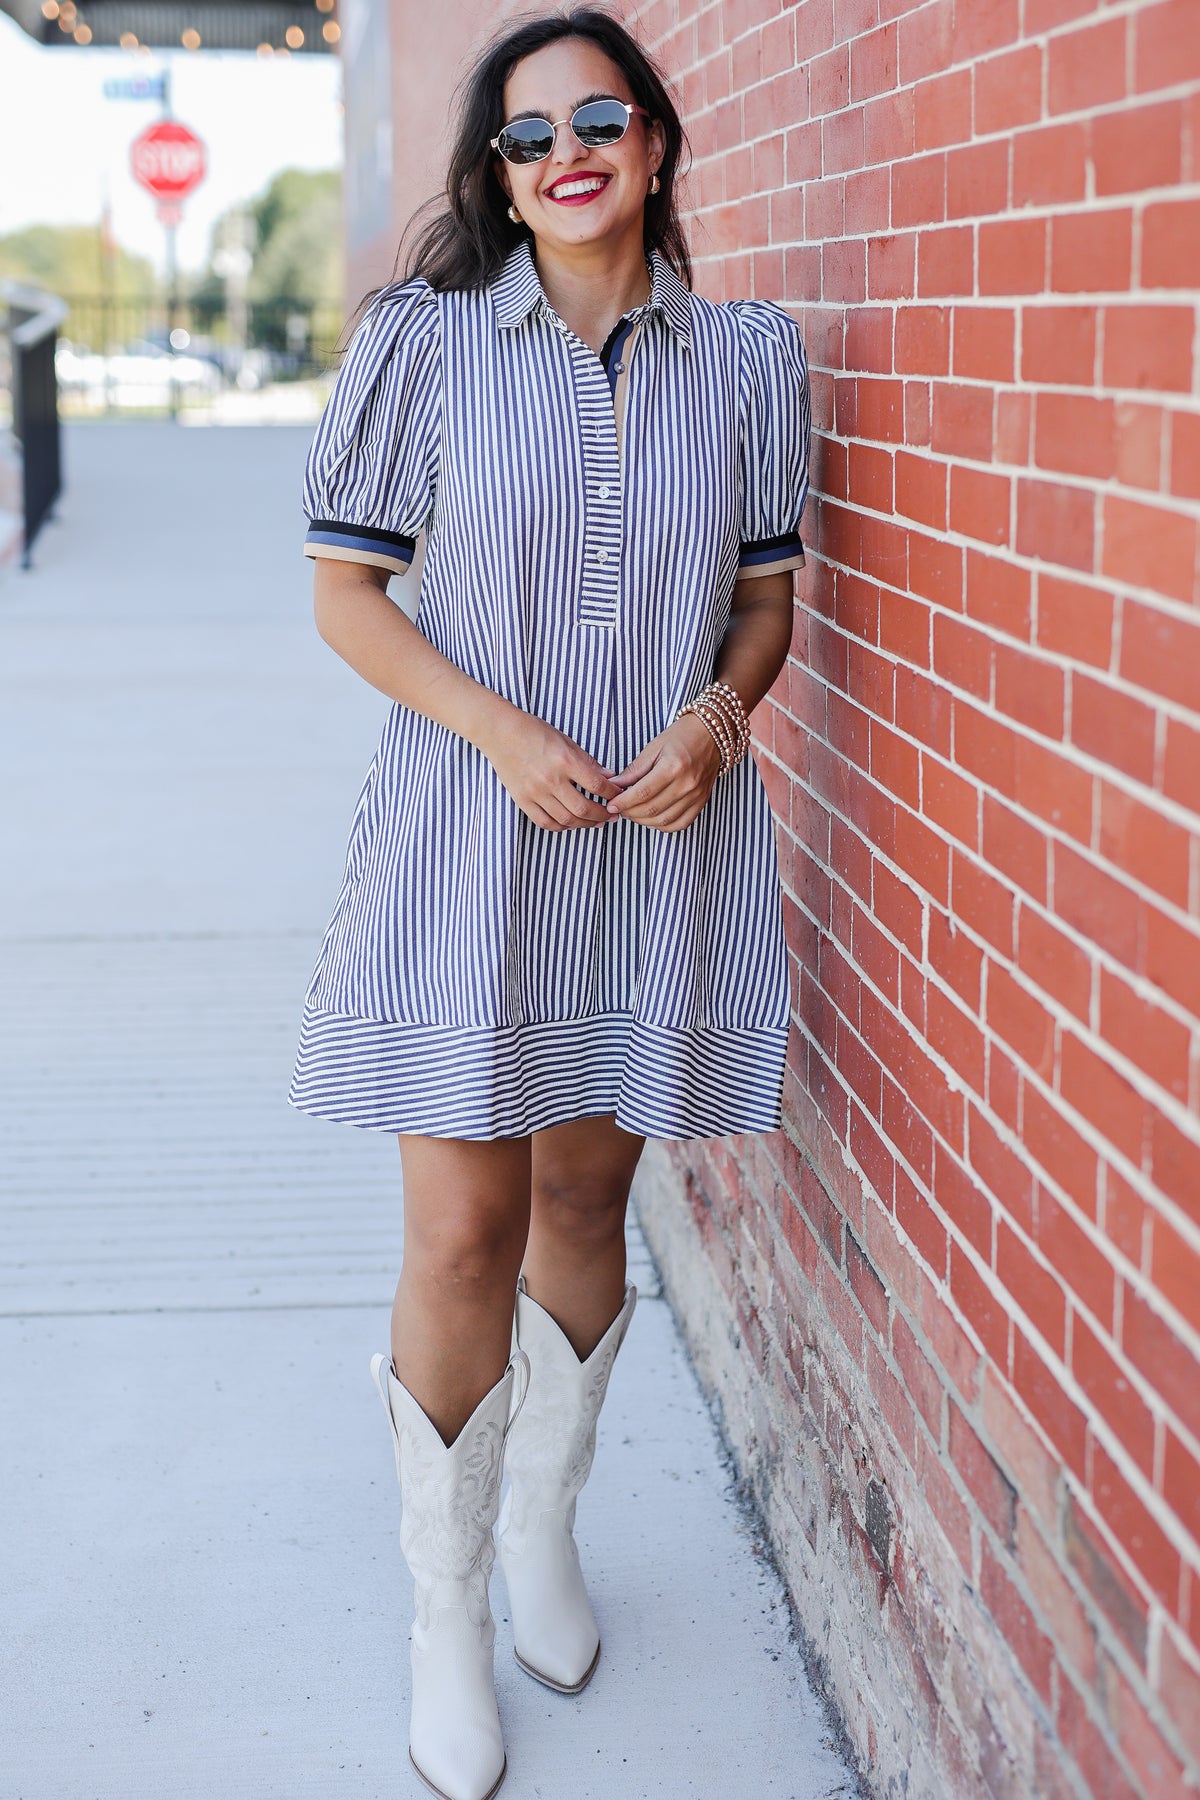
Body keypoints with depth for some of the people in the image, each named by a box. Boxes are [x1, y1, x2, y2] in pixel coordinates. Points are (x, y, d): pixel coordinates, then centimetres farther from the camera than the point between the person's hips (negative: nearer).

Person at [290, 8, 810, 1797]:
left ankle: (545, 1525, 38)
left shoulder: (748, 355, 3)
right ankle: (445, 1622, 18)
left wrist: (716, 713, -10)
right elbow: (346, 591, -1)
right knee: (464, 1234, -1)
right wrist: (505, 730, -15)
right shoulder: (427, 338, -3)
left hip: (663, 841, 2)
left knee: (587, 1196, 14)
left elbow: (768, 594, 11)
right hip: (469, 839, -2)